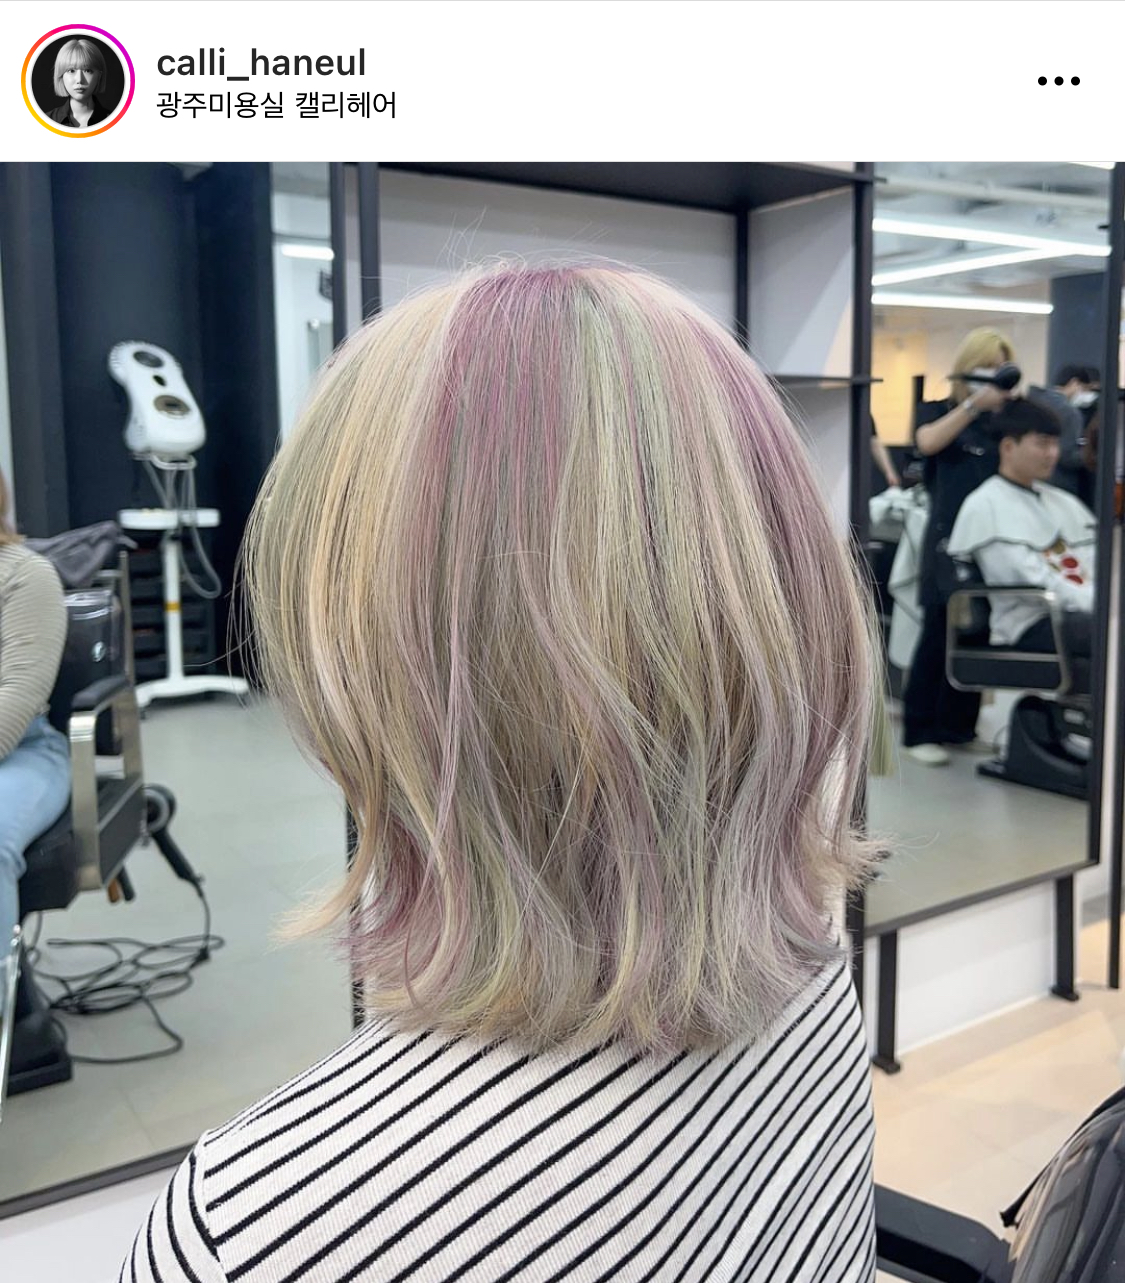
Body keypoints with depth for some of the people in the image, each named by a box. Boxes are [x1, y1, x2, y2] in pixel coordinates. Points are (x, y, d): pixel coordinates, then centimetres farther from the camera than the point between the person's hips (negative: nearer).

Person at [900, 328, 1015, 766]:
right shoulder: (936, 411, 5)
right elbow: (928, 442, -15)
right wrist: (973, 404, -24)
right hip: (950, 539, -4)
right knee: (939, 635, -4)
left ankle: (958, 726, 17)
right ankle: (920, 731, 4)